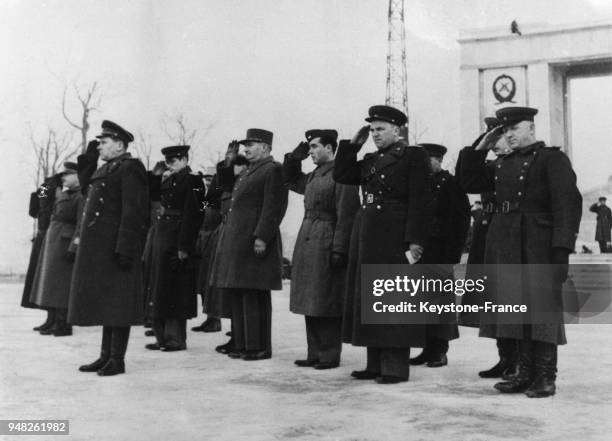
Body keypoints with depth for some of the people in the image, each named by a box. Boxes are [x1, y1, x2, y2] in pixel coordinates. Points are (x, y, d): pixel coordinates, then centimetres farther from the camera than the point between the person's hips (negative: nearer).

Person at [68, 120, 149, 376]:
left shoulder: (130, 170, -10)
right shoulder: (105, 170, 19)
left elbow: (132, 212, -18)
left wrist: (125, 249, -23)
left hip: (115, 247, -10)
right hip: (98, 248, 10)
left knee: (117, 304, -3)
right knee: (104, 302, 13)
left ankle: (117, 360, 3)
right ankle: (106, 355, 21)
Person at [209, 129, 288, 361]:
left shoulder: (274, 170, -7)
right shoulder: (246, 173, 22)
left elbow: (274, 208, -16)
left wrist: (261, 237, -22)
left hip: (254, 242, -10)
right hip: (236, 242, 10)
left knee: (255, 296, -5)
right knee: (237, 295, 12)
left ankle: (259, 347, 2)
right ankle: (242, 344, 20)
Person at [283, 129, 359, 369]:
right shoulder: (313, 177, 15)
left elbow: (346, 216, -16)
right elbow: (290, 180, 33)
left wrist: (339, 250, -20)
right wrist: (294, 157, 17)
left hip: (327, 244, -8)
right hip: (307, 242, 8)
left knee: (326, 303, -2)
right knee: (311, 302, 12)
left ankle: (330, 356, 8)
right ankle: (315, 353, 20)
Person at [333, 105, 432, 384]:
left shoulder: (414, 155, -3)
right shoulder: (370, 160, 18)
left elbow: (419, 201, -11)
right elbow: (341, 176, 15)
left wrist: (415, 242, -18)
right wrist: (353, 144, 9)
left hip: (395, 237, -7)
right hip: (366, 235, 8)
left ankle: (396, 366, 4)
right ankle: (376, 364, 17)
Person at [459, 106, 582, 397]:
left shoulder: (552, 159, -4)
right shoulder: (504, 164, 16)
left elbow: (568, 204, -13)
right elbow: (468, 177, 25)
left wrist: (562, 250, -22)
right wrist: (482, 147, 13)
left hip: (537, 249, -6)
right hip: (506, 248, 7)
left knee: (542, 309, 0)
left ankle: (546, 378, 10)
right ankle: (526, 373, 19)